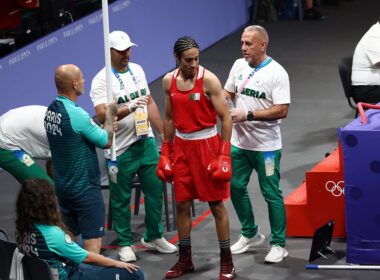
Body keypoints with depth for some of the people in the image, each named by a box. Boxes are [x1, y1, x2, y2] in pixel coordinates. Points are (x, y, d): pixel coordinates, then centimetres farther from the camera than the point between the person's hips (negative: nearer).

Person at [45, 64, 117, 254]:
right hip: (85, 188, -8)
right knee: (93, 241, -3)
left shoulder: (51, 110, 2)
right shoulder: (76, 114, -23)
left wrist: (106, 126, 3)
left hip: (63, 186, 8)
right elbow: (106, 142, -13)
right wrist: (110, 115, 2)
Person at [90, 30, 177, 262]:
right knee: (121, 199, 4)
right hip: (121, 150, -6)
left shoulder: (137, 70, 8)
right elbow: (102, 115, -25)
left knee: (155, 191, 11)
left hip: (147, 142, 6)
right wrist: (130, 107, -37)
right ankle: (125, 244, 17)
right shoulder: (102, 80, -13)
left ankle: (153, 237, 27)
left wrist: (164, 133, 17)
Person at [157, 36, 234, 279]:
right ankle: (185, 259, 21)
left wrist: (224, 155, -16)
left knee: (216, 204, 0)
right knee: (182, 204, 9)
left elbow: (226, 118, -12)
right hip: (181, 146, 5)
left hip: (206, 145, -5)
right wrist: (166, 153, 12)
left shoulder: (209, 80, -13)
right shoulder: (169, 81, 2)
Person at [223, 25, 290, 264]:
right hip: (239, 142, 7)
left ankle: (278, 244, 11)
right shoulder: (239, 65, 6)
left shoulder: (276, 73, -15)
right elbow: (228, 93, 20)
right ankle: (250, 234, 31)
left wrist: (247, 115, -22)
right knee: (236, 187, 13)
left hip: (266, 146, -7)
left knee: (271, 194, 0)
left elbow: (282, 110, -20)